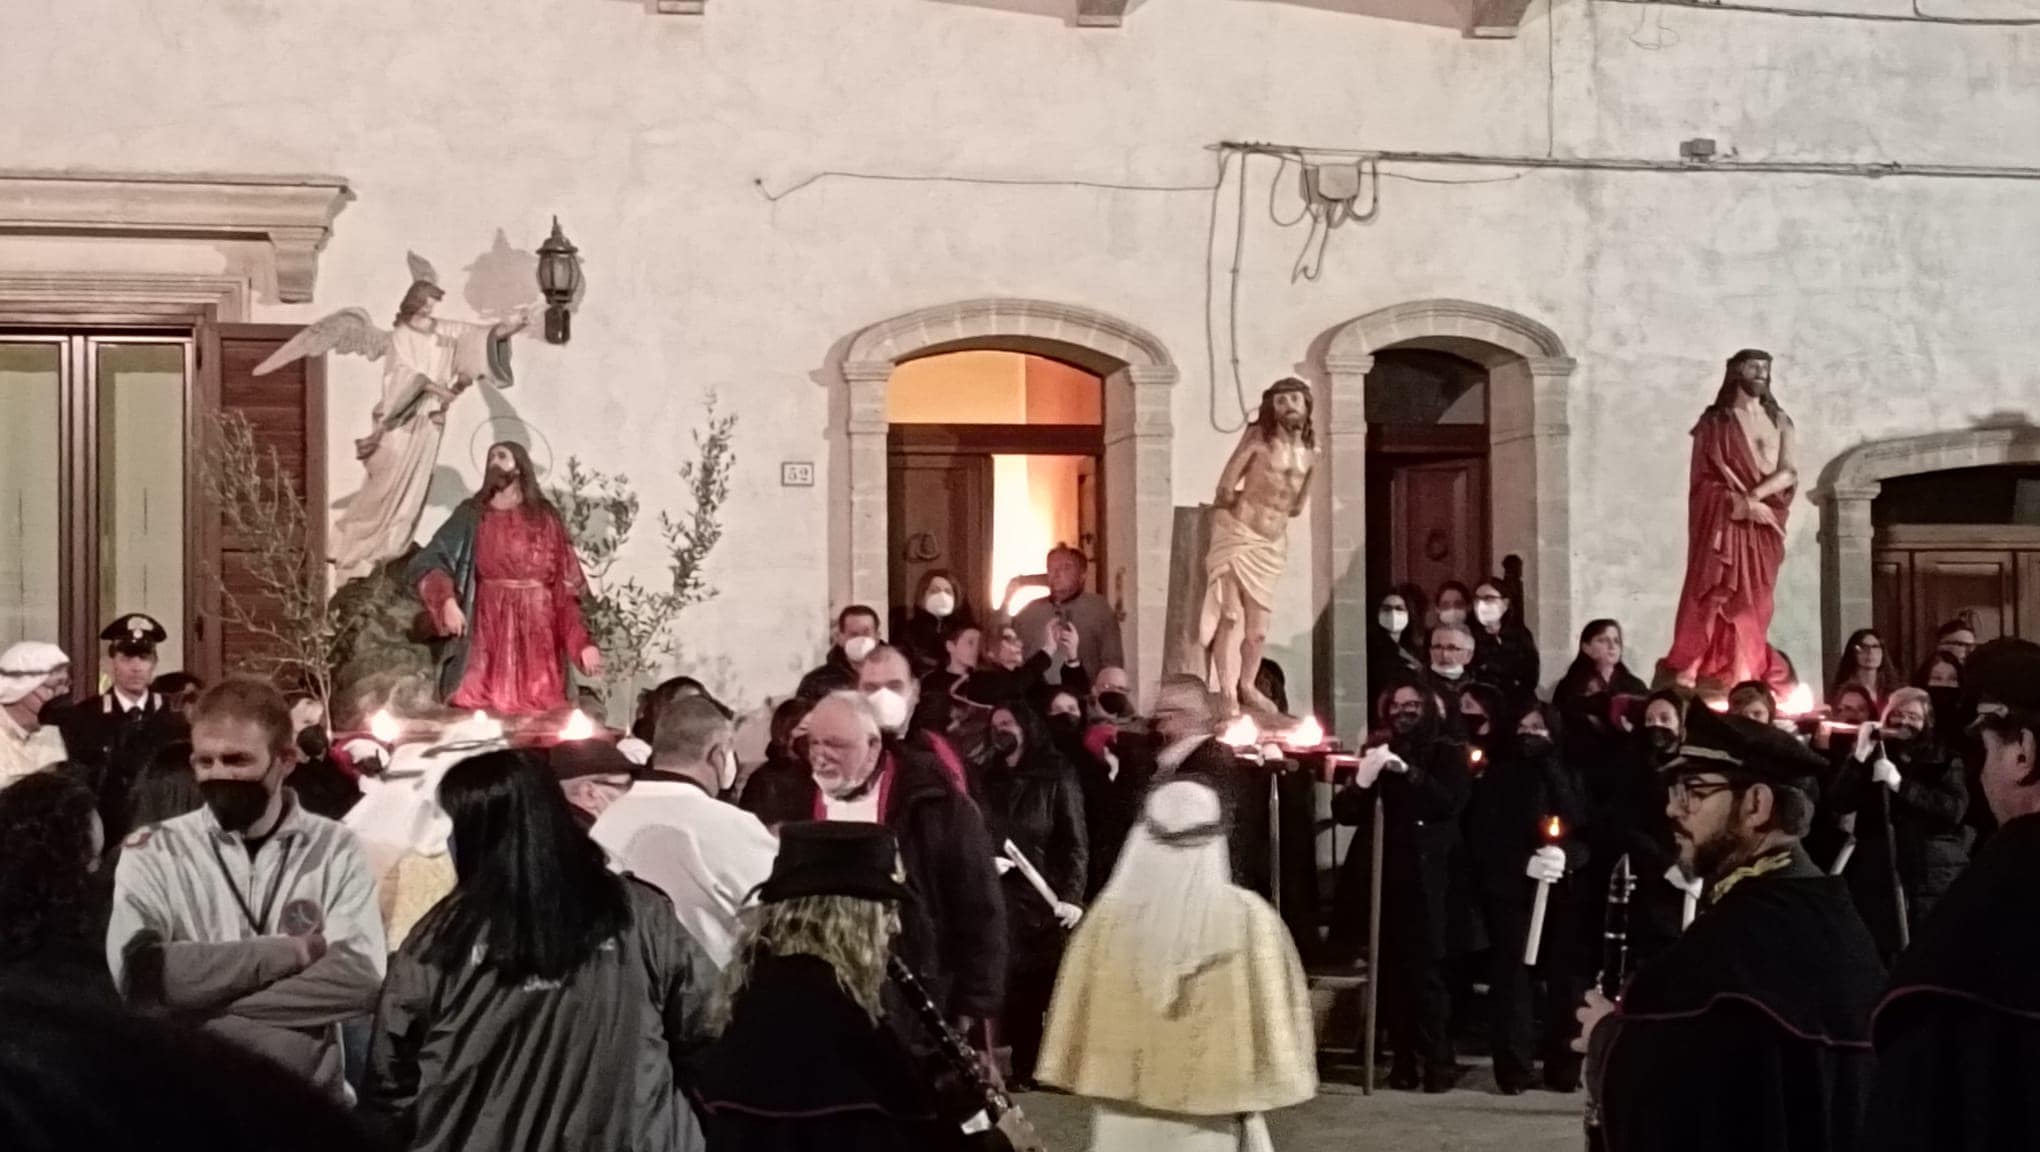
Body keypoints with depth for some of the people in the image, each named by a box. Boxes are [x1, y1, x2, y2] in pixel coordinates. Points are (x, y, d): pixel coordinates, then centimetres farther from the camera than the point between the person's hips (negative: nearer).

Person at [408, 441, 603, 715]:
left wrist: (582, 644, -3)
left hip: (537, 637, 0)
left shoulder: (545, 519, 10)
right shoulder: (472, 515, 11)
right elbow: (429, 563, 1)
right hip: (487, 634, 0)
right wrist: (447, 601, -17)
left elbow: (566, 587, 6)